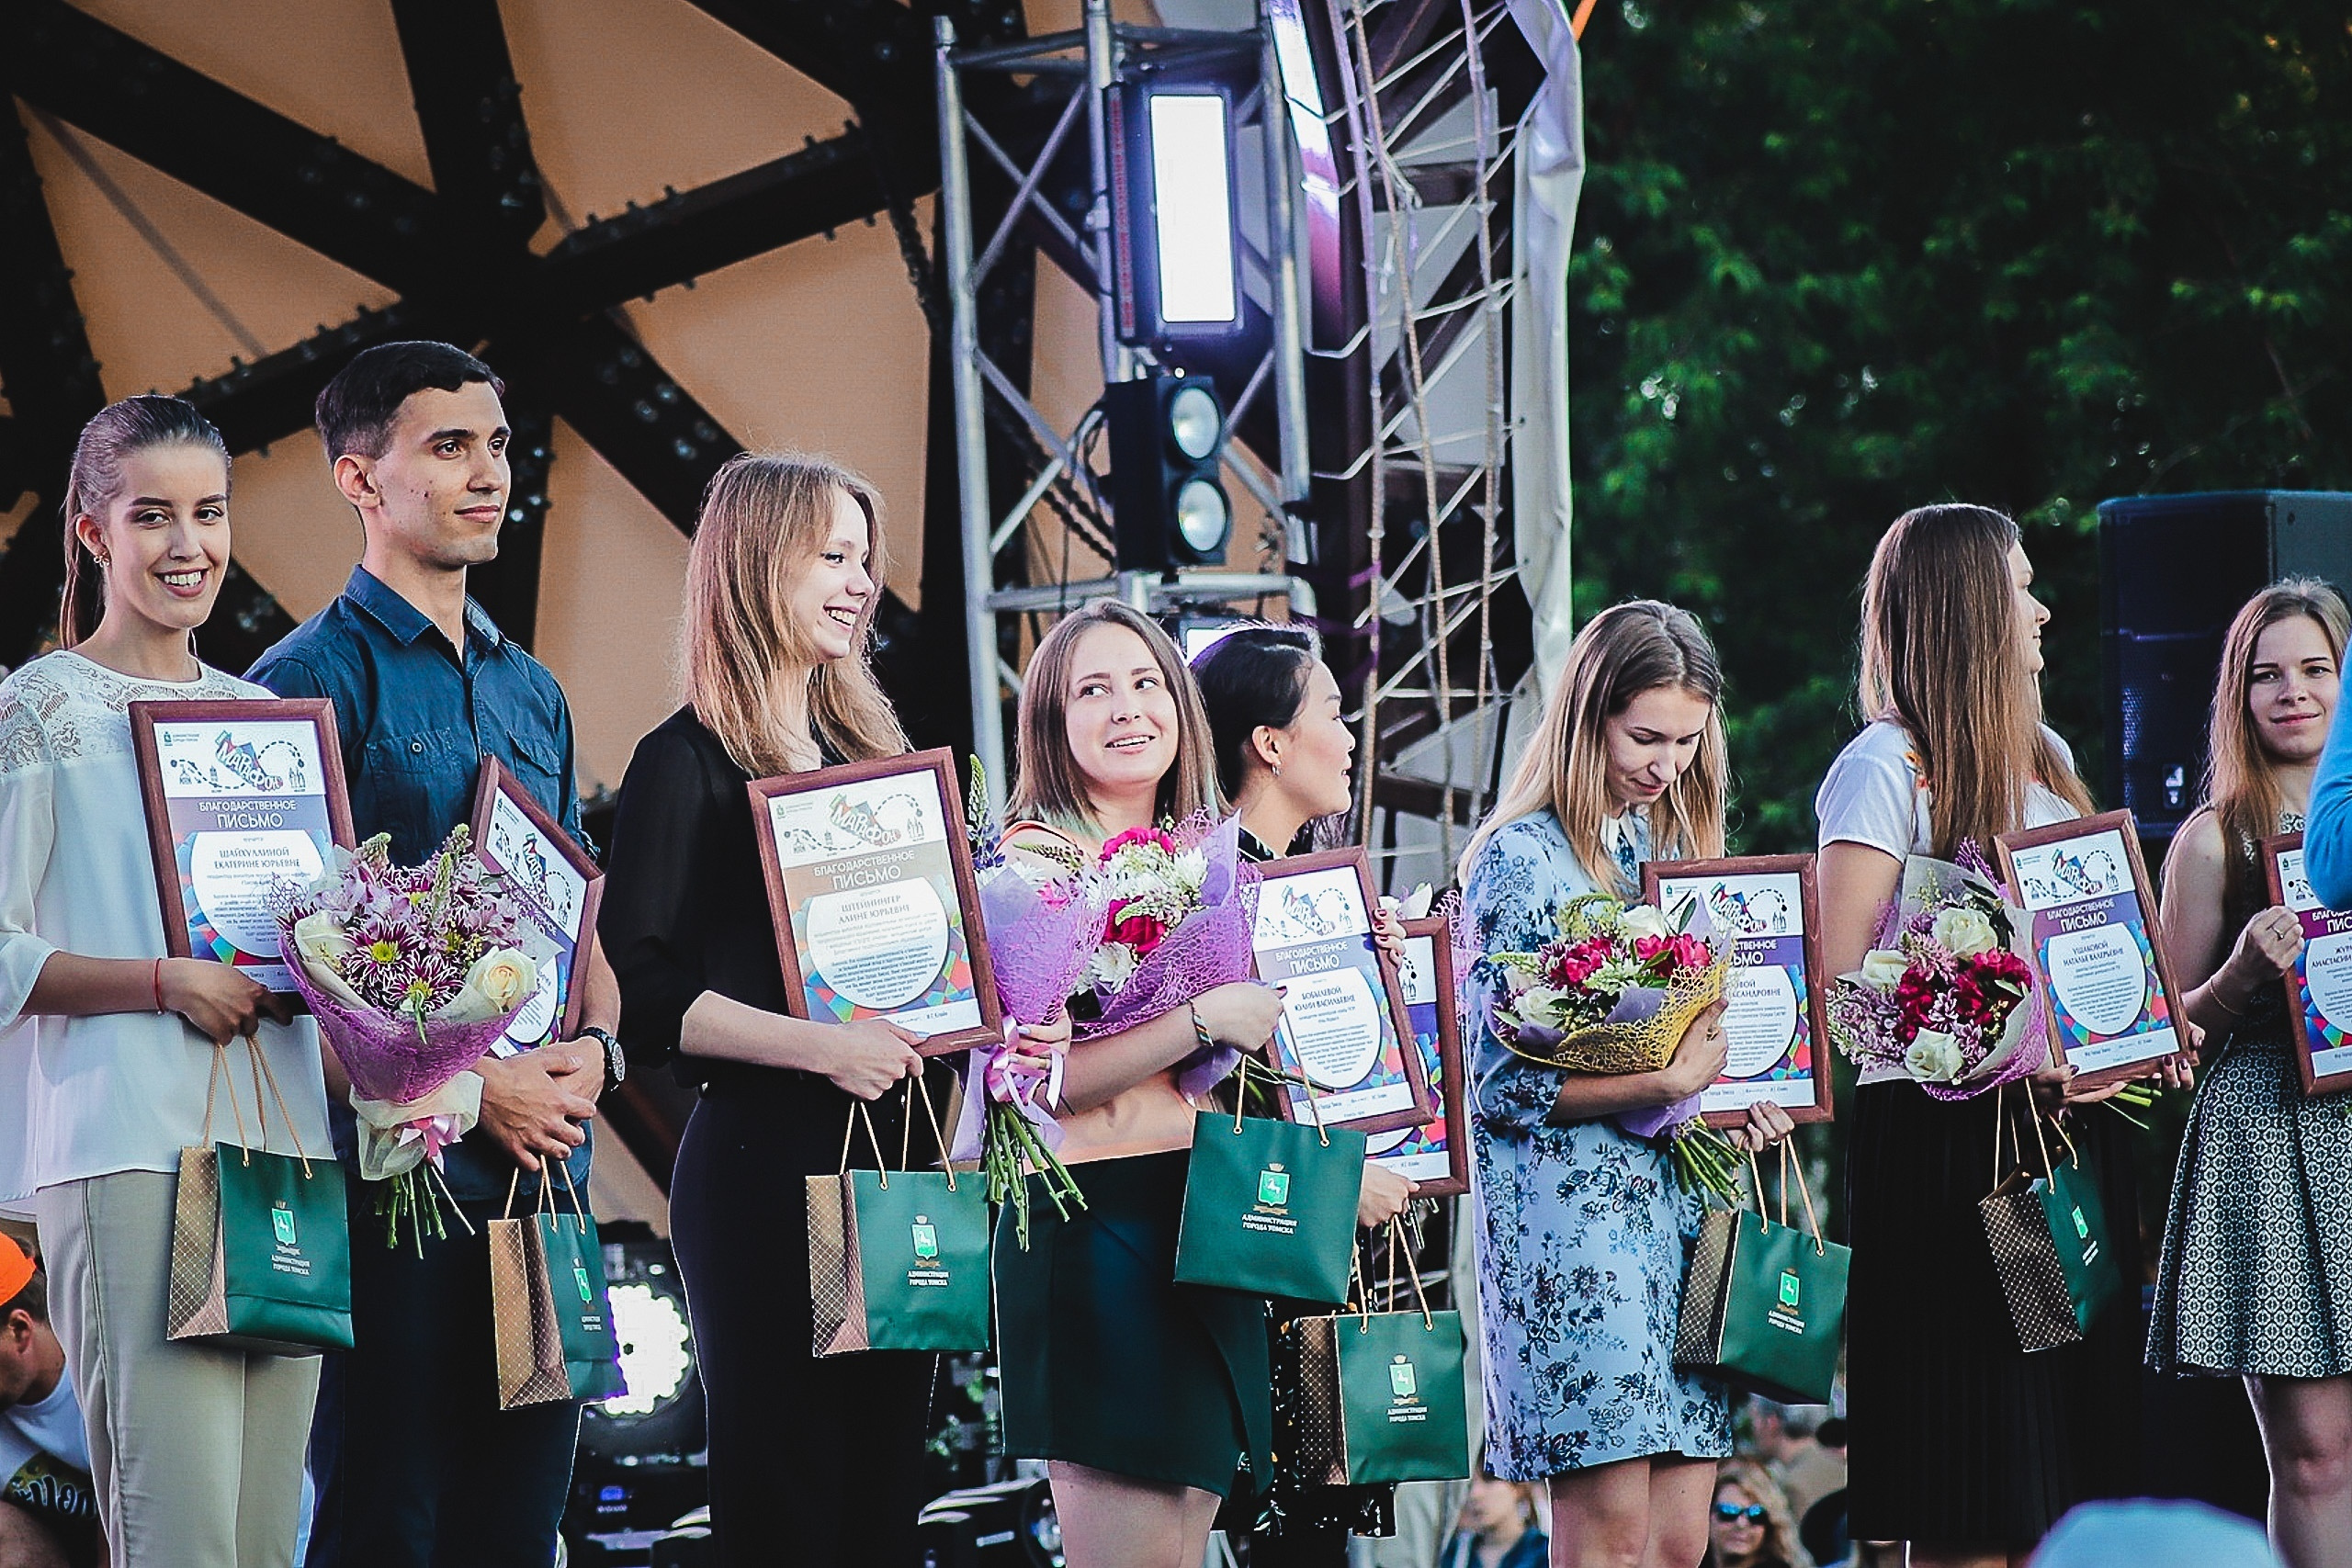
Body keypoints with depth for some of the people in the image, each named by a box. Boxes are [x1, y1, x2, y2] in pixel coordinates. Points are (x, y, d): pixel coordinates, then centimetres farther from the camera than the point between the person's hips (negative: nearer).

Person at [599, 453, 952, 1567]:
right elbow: (638, 993, -13)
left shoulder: (870, 748, 16)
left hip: (898, 1154, 7)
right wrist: (822, 1047, -20)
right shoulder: (689, 763, -4)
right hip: (767, 1162, -7)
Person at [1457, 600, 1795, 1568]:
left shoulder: (1676, 848, 17)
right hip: (1574, 1202, -7)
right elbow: (1502, 1081, -11)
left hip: (1682, 1196, 7)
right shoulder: (1522, 858, -5)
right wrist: (1669, 1082, -20)